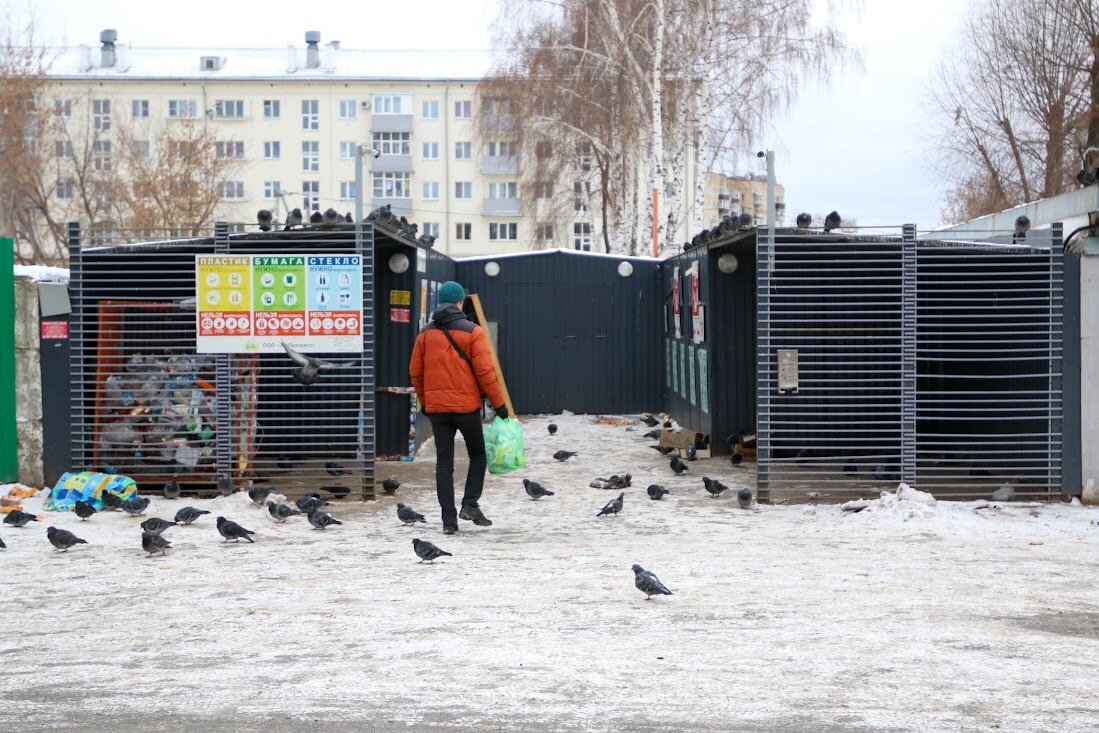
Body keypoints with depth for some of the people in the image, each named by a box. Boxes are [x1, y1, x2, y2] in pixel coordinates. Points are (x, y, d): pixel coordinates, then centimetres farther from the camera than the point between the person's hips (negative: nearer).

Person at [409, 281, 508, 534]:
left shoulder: (426, 333, 4)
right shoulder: (472, 331, -6)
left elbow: (415, 371, 8)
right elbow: (484, 371, -10)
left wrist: (424, 401, 21)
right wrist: (498, 403, -3)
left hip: (436, 407, 3)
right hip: (467, 405, -3)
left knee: (444, 463, 6)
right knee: (478, 455, 16)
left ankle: (449, 518, 3)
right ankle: (470, 504, 3)